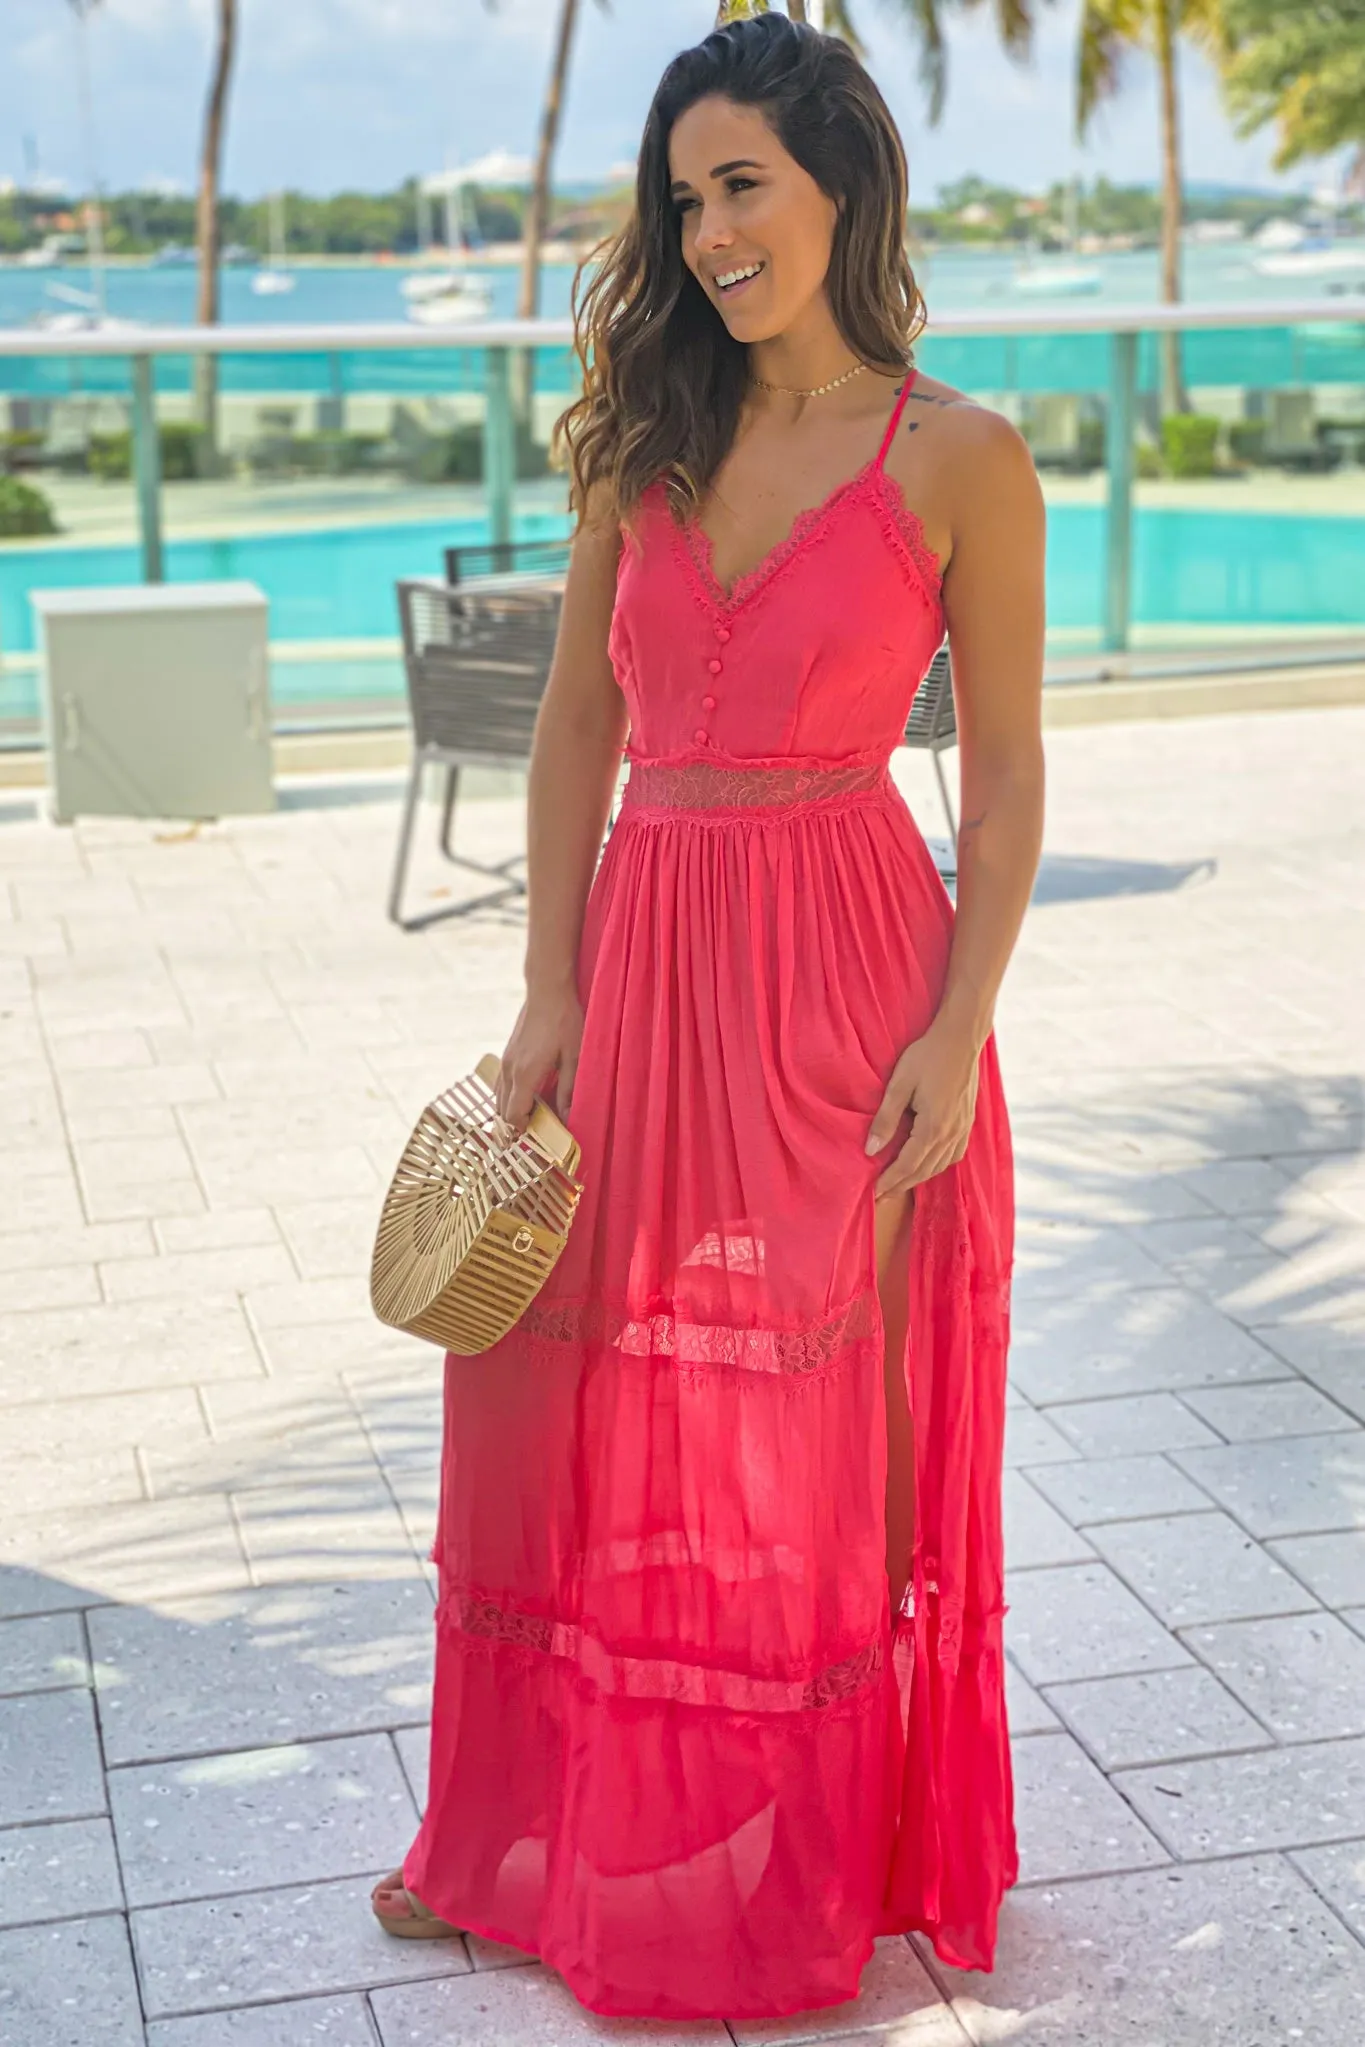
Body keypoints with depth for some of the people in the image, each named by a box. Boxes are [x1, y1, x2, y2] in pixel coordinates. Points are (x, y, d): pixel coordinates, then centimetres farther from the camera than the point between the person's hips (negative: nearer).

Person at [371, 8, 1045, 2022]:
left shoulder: (958, 459, -5)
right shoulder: (646, 435, 7)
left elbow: (1005, 778, -4)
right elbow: (577, 726, 9)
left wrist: (955, 1032, -12)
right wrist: (552, 994, 3)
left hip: (846, 978, -4)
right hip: (645, 964, 5)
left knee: (821, 1437, 8)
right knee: (587, 1417, 13)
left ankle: (809, 1870, 29)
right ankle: (546, 1843, 34)